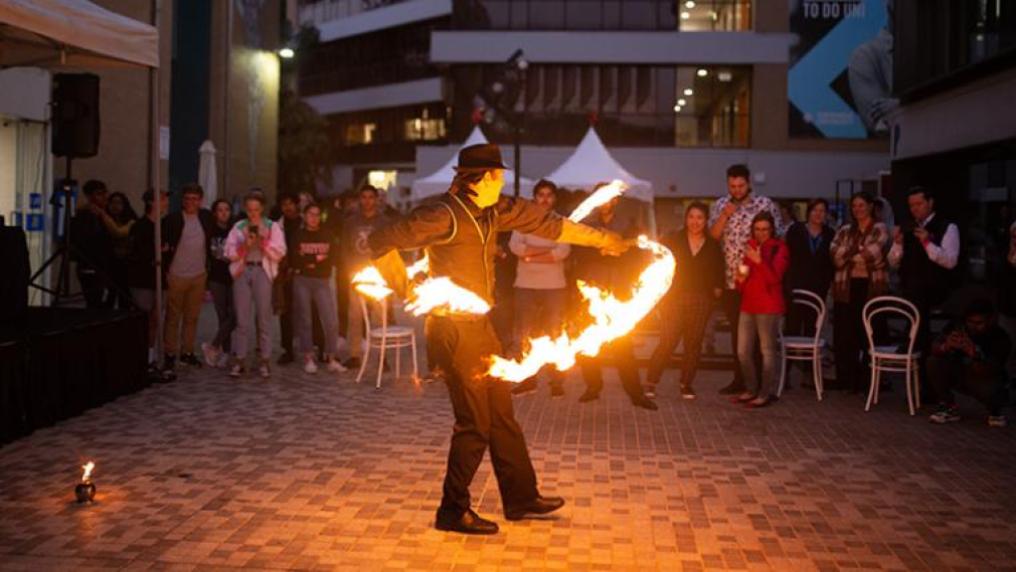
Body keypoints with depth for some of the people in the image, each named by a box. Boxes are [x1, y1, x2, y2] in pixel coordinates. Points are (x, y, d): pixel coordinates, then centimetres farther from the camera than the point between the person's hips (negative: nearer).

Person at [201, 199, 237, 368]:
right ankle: (225, 351, 11)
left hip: (233, 279, 1)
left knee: (233, 316, -8)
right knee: (223, 317, 1)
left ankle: (212, 346, 5)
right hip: (217, 279, -1)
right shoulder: (210, 232, 1)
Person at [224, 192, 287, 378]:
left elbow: (278, 254, 0)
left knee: (264, 316, -1)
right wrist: (245, 245, -11)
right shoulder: (238, 227, 12)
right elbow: (230, 254, 5)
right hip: (242, 271, 1)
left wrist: (263, 242, -12)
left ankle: (264, 360, 5)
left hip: (262, 271, -1)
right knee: (242, 317, -1)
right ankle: (239, 360, 3)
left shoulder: (273, 227, 8)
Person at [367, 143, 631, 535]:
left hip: (480, 326, 9)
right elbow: (382, 241, -20)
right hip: (453, 330, -9)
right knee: (475, 423, -3)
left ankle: (521, 498, 29)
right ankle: (453, 511, 12)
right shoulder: (445, 216, -18)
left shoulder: (493, 212, 7)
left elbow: (545, 223, 16)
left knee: (502, 415, 16)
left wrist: (600, 239, 21)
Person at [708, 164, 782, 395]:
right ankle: (740, 380, 20)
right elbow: (712, 237, 1)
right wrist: (725, 215, -12)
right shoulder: (719, 206, 8)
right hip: (730, 280, 4)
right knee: (736, 331, 12)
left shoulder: (765, 205, -4)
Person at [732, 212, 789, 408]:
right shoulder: (750, 246, 15)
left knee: (768, 350, -6)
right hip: (748, 304, 7)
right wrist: (740, 278, 2)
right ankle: (751, 389, 21)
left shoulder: (779, 248, -3)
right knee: (743, 351, 7)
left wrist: (759, 261, -25)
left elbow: (775, 277, -13)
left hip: (768, 306, -6)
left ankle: (765, 394, 0)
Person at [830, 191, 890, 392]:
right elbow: (834, 253, -1)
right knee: (844, 335, 4)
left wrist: (849, 255, -1)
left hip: (872, 287, -4)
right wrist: (860, 253, -10)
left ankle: (870, 380, 9)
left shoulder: (880, 229, 1)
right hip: (846, 287, 4)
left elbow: (874, 253, -14)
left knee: (870, 334, 1)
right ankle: (847, 379, 13)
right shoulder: (844, 230, 13)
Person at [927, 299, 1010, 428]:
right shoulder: (957, 327, -16)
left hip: (987, 379, -3)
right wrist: (946, 346, -51)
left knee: (990, 389, -38)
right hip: (961, 374, 4)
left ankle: (995, 412, 1)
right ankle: (950, 408, -4)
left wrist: (972, 352, -54)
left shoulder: (1000, 338, -25)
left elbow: (987, 372, -35)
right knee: (933, 362, -22)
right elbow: (934, 348, -27)